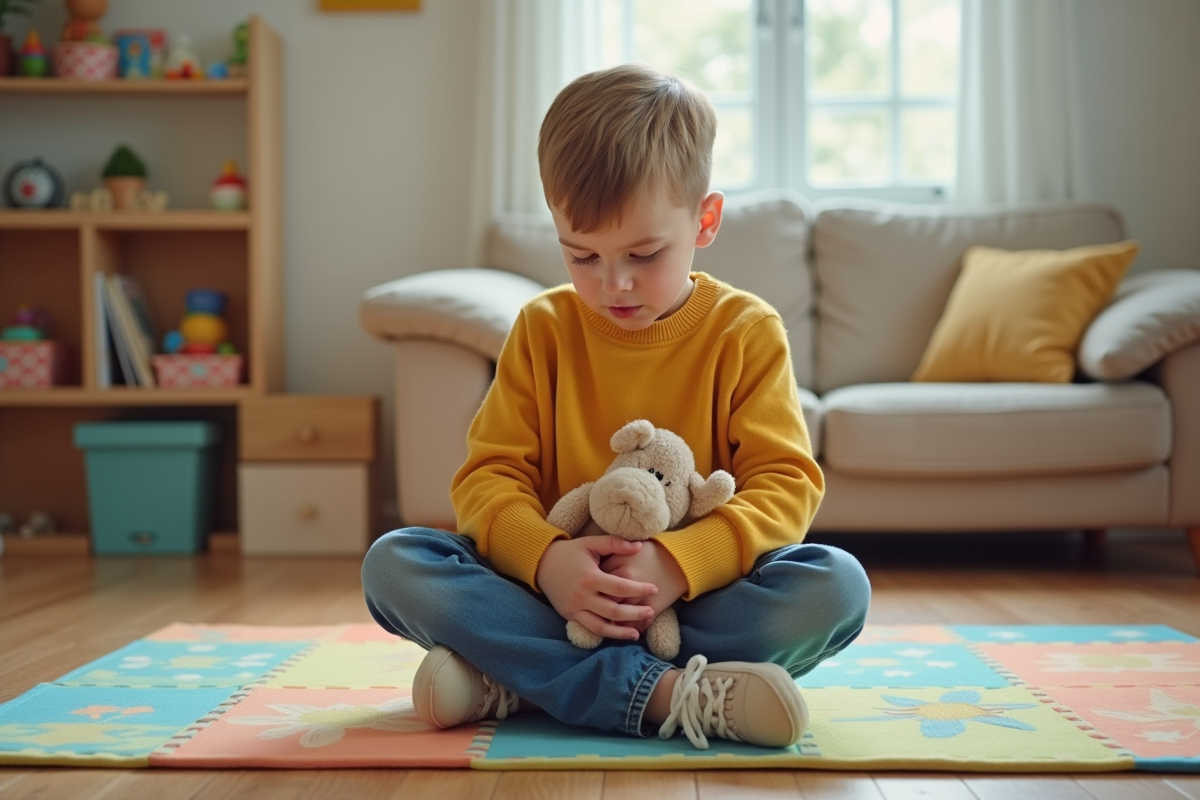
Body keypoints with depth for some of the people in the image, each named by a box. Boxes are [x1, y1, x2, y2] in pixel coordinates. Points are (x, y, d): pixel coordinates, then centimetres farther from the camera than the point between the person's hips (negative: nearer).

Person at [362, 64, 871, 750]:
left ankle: (515, 680, -29)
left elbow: (787, 484, -7)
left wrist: (678, 561, -27)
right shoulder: (543, 330, 6)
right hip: (558, 593, 1)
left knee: (838, 584, -30)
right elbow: (489, 475, -1)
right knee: (392, 564, -21)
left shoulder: (747, 331, 1)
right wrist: (544, 558, -25)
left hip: (696, 595, -1)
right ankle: (660, 691, -35)